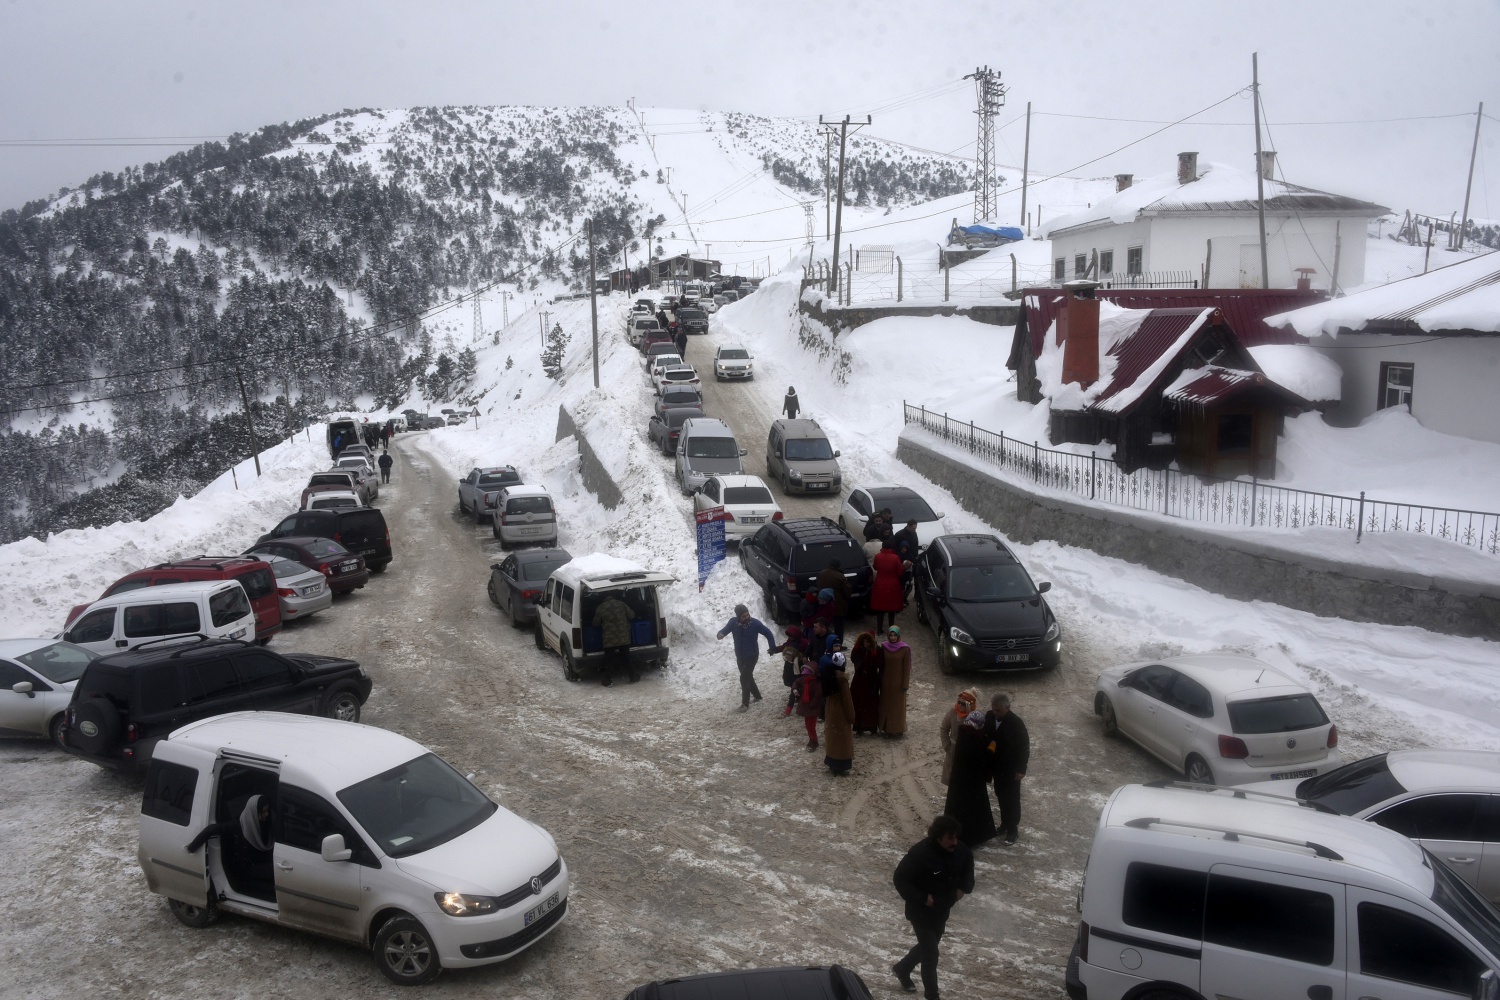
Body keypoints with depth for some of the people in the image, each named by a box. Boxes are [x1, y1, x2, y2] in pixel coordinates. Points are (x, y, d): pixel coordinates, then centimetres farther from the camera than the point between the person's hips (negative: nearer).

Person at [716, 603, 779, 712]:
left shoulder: (755, 623, -18)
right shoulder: (733, 622, -12)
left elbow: (768, 633, -8)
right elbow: (724, 630, -7)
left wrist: (772, 647, -9)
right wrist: (720, 634, -32)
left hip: (752, 656, -4)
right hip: (739, 656, 4)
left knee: (744, 678, -10)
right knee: (748, 677, 18)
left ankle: (745, 704, -1)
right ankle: (757, 695, 39)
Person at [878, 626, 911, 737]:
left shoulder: (905, 649, -11)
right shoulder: (884, 647, -2)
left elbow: (907, 667, -8)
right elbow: (881, 665, 4)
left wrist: (905, 684, -9)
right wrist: (880, 681, 5)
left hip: (898, 682, -3)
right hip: (886, 682, 3)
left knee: (898, 705, 6)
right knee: (886, 704, 9)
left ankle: (898, 729, 17)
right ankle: (886, 727, 19)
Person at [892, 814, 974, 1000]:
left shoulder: (961, 851, -12)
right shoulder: (919, 854, -31)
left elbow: (967, 867, 10)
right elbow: (900, 879, -23)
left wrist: (964, 888, -5)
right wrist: (922, 898, -25)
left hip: (943, 910, 7)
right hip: (921, 911, -7)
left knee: (928, 947, 25)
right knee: (931, 955, 1)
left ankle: (902, 968, 50)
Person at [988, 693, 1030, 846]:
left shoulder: (1016, 723, -24)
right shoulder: (990, 717, -10)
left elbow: (1024, 746, -17)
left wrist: (1021, 769, -15)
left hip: (1011, 768, -5)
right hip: (996, 765, 5)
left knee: (1012, 799, 8)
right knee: (1001, 796, 19)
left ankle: (1013, 829, 20)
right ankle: (1005, 822, 37)